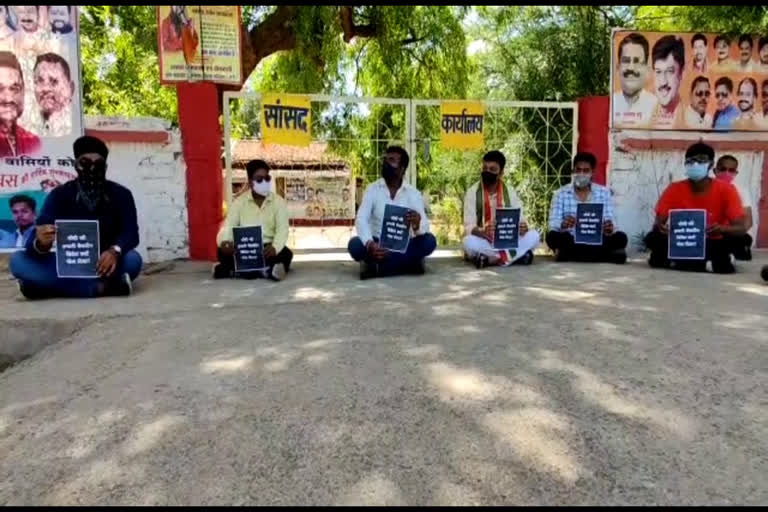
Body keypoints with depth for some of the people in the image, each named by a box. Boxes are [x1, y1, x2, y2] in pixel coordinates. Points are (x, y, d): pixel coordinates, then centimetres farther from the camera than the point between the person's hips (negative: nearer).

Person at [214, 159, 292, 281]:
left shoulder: (279, 201, 2)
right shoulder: (239, 202, 5)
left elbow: (282, 230, -10)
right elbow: (228, 227, -3)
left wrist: (275, 247, -33)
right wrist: (224, 242, -29)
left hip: (268, 249, -1)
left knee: (286, 254, -32)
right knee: (223, 252, -28)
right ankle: (265, 270, -35)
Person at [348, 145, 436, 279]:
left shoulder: (413, 193, -2)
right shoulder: (372, 189, -3)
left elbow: (425, 225, -14)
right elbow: (361, 220, -14)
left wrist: (417, 225, -41)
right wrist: (370, 244, -35)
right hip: (377, 244, -1)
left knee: (429, 241, -27)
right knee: (355, 245, -30)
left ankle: (377, 265, -24)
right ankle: (408, 262, -22)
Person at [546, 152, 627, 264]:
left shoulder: (604, 192, 7)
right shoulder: (561, 194, 3)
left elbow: (610, 221, -1)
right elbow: (553, 224, -7)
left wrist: (610, 228, -27)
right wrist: (562, 225, -32)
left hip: (596, 241, 2)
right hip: (571, 241, -1)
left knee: (620, 238, -25)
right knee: (552, 236, -31)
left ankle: (569, 254, -22)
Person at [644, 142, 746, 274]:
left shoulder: (726, 190, -9)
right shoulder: (675, 189, -7)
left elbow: (741, 229, -14)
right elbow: (658, 223, -9)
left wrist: (722, 229, -37)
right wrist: (661, 228, -34)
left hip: (712, 244, 0)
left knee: (739, 239, -30)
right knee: (652, 238, -26)